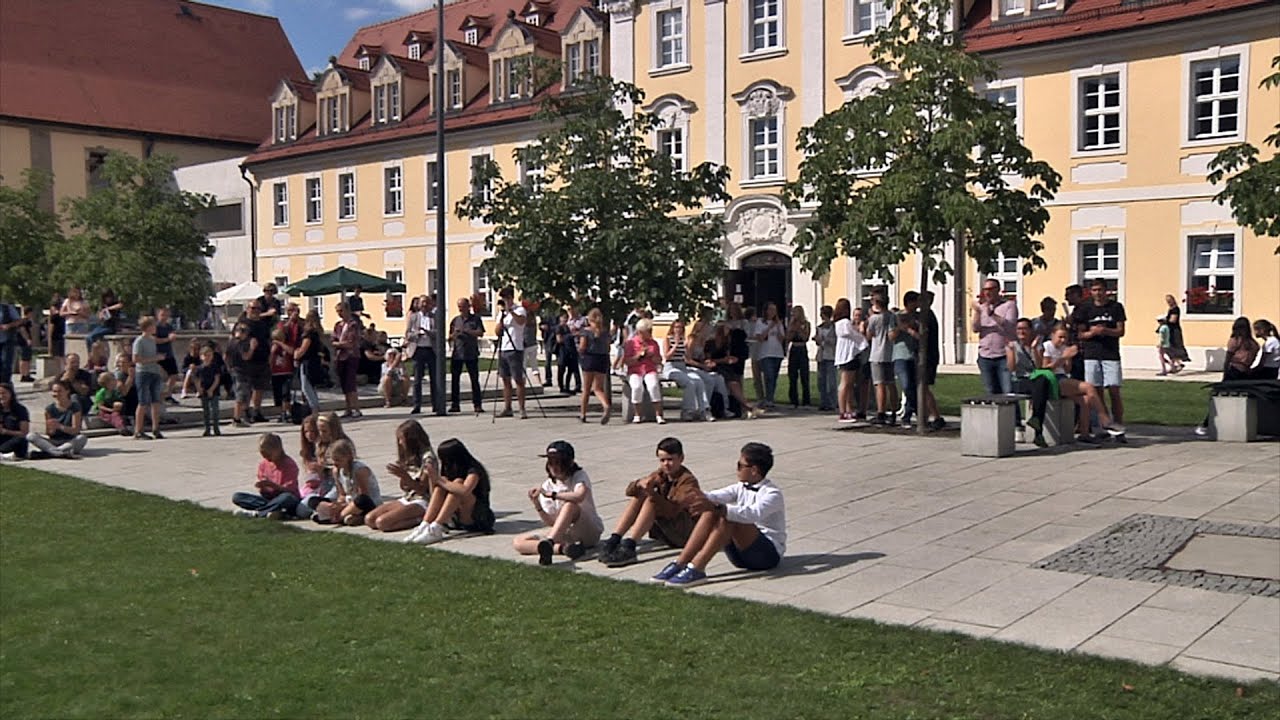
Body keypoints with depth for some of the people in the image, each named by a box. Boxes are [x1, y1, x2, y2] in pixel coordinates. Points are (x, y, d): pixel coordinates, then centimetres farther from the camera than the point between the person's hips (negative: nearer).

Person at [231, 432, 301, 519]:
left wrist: (271, 484, -28)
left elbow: (290, 491, -16)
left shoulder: (289, 464, -8)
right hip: (269, 499, 5)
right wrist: (261, 487, -15)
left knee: (287, 498, -42)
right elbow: (264, 493, 9)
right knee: (236, 497, -11)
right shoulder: (263, 464, 6)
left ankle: (254, 513, -26)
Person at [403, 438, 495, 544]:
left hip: (478, 519, -6)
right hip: (458, 521, 6)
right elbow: (435, 494, 7)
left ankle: (435, 529, -35)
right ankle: (424, 526, -28)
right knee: (440, 486, -15)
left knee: (457, 483, -28)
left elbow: (464, 491, -35)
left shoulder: (474, 470, -14)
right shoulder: (450, 471, 8)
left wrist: (440, 480, -25)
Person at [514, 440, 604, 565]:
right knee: (518, 543, -15)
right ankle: (564, 548, -34)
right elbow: (551, 522, -1)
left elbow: (579, 496, -32)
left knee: (570, 505, -34)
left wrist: (551, 494, -28)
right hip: (565, 535, 5)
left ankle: (548, 543, -46)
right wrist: (536, 505, -16)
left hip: (590, 532, -5)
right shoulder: (548, 485, 5)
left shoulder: (579, 476, -7)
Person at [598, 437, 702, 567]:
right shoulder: (661, 475, 6)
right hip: (664, 533, 7)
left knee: (652, 501, -27)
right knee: (639, 495, -9)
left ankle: (628, 546, -39)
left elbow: (673, 510, -28)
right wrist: (640, 484, -26)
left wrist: (653, 493, -40)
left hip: (685, 532, -7)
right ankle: (613, 541, -21)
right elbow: (630, 490, -3)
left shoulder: (688, 480, -15)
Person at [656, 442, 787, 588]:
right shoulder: (742, 487, 9)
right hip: (741, 554, 7)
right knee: (710, 514, -17)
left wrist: (716, 508, -47)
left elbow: (752, 513, -34)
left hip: (770, 553, -7)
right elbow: (721, 495, -11)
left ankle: (696, 570, -36)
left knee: (728, 519, -32)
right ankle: (679, 564, -23)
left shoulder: (773, 494, -14)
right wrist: (703, 498, -35)